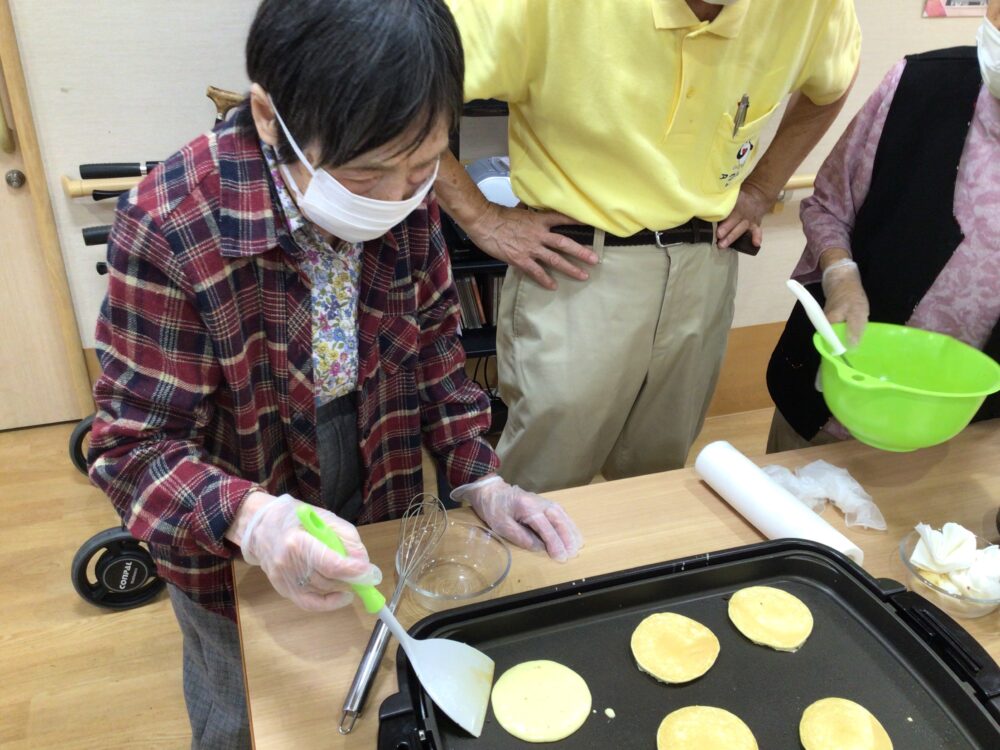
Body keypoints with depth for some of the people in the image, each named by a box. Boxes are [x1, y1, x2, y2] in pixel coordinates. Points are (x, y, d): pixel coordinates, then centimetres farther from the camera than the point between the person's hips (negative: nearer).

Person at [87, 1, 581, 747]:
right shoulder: (169, 227, -30)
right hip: (237, 557, -3)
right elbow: (136, 442, -24)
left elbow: (432, 348, -3)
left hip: (378, 518, 4)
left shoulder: (408, 201, -16)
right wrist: (253, 519, -43)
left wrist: (483, 483, -10)